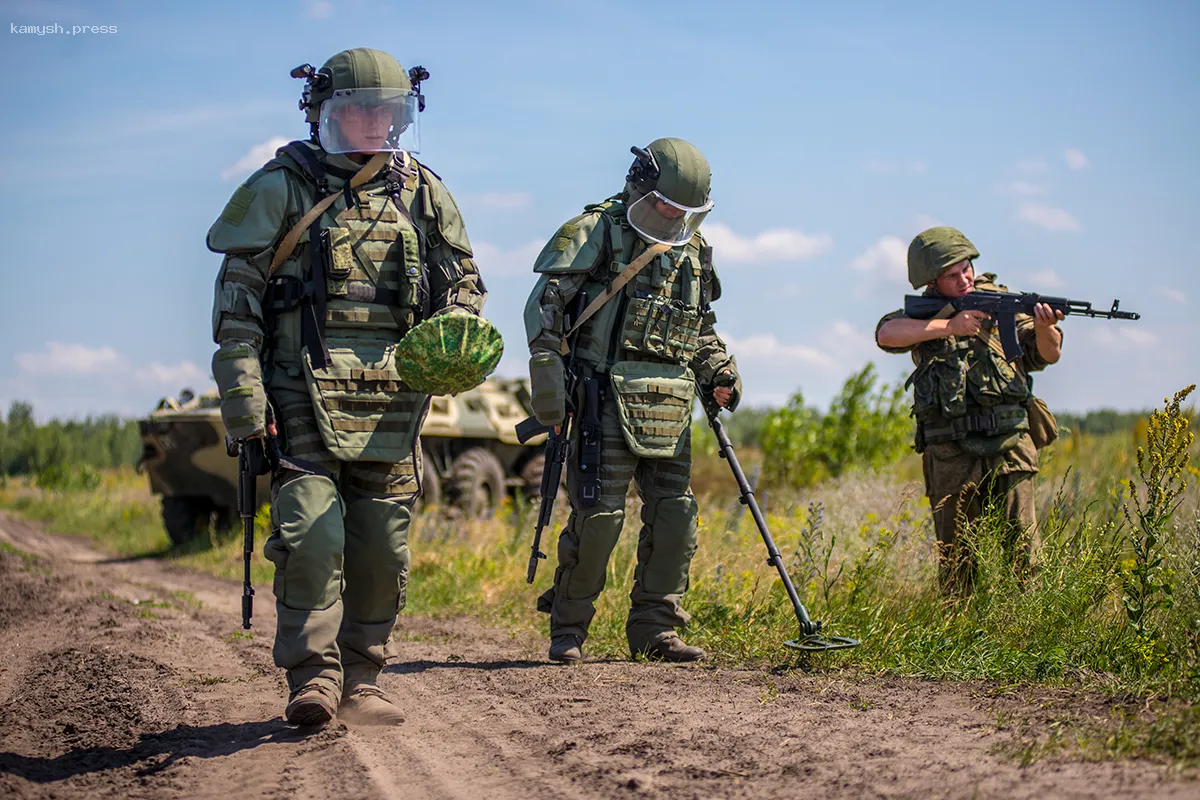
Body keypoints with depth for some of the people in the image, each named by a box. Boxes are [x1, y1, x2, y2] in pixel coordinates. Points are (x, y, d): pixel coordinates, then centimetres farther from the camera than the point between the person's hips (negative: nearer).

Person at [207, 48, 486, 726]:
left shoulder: (424, 194, 14)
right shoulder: (281, 189, 3)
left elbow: (464, 283, 20)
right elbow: (238, 296, -1)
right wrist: (243, 392, -10)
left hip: (393, 402, 4)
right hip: (305, 394, -4)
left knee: (383, 548, 4)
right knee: (310, 535, -14)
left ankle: (360, 681, 15)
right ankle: (314, 678, -6)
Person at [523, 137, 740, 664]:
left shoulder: (692, 250, 18)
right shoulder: (596, 233, -2)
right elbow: (545, 305, -8)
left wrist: (718, 371, 13)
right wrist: (549, 374, -16)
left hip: (669, 411, 6)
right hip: (608, 401, -6)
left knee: (674, 517, 3)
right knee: (599, 515, -8)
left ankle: (654, 629, 13)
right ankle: (568, 628, 6)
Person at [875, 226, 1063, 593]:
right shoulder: (924, 313, 8)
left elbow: (1047, 355, 8)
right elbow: (886, 333, -13)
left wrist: (1044, 328, -15)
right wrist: (949, 325, -17)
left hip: (1009, 443, 0)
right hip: (950, 453, 0)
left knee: (1021, 545, -7)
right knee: (955, 555, 5)